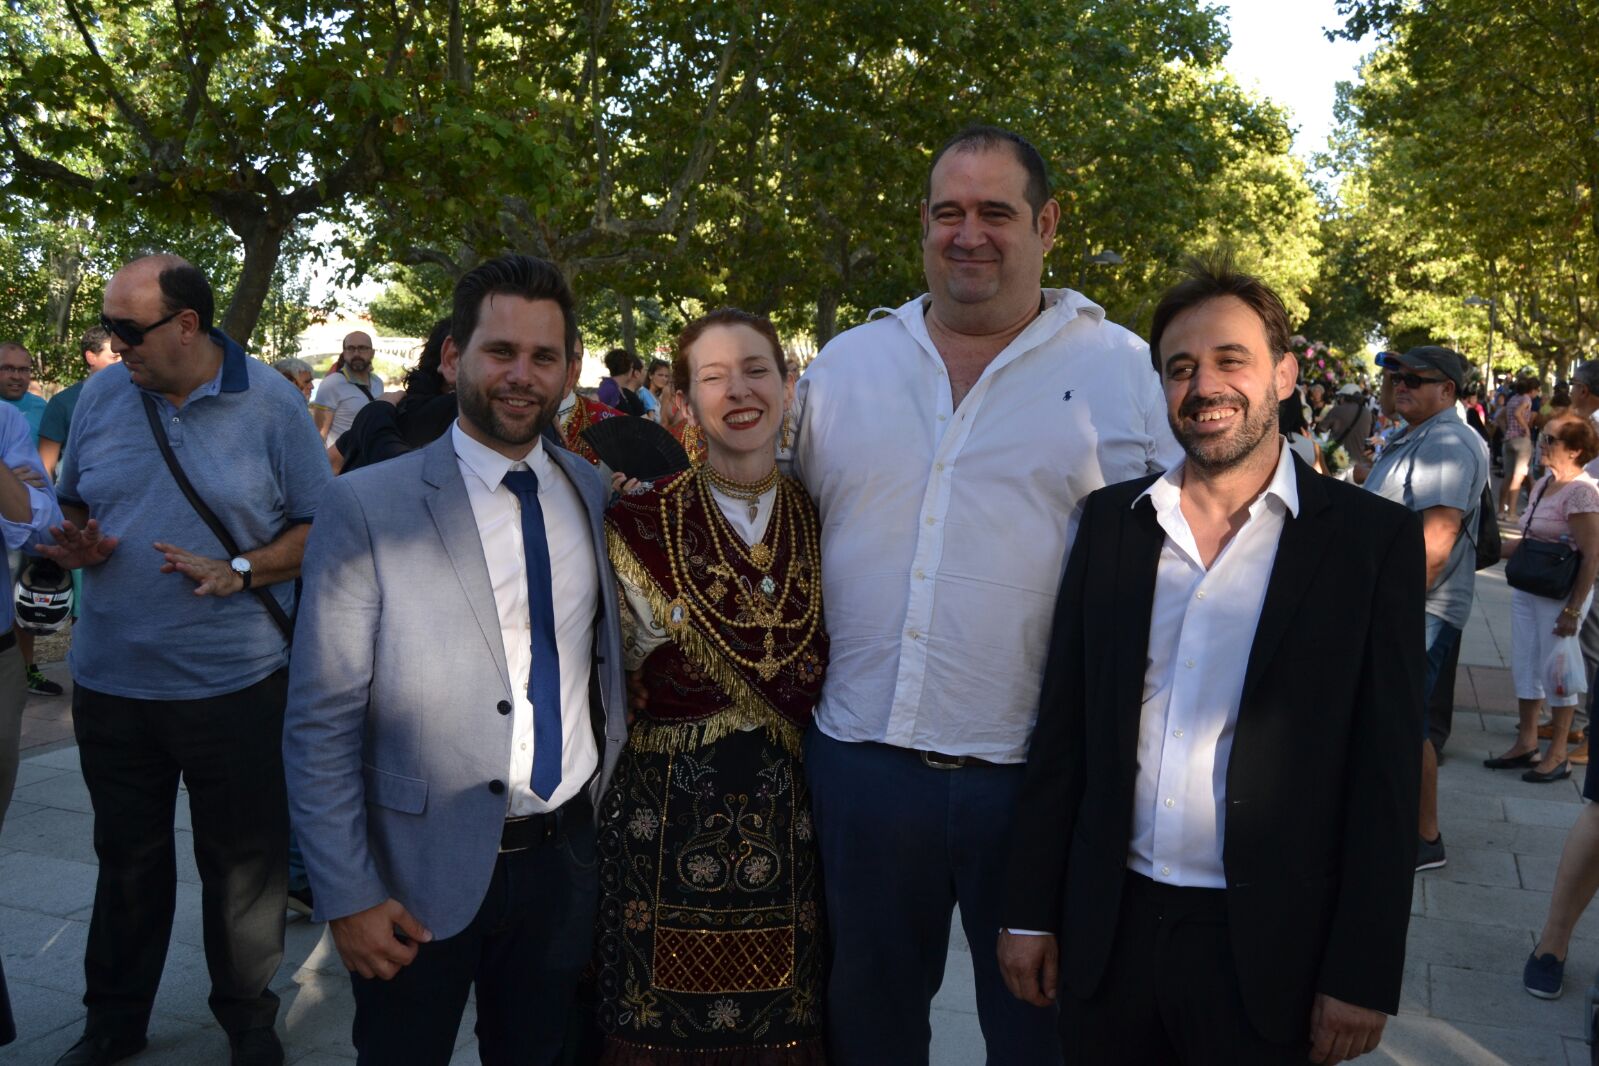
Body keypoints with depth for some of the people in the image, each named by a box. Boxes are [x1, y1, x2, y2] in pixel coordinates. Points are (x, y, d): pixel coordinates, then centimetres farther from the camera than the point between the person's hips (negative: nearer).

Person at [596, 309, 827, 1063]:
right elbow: (622, 666, -1)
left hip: (789, 822, 3)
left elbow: (829, 677, 10)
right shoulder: (640, 525, -6)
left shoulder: (821, 523, 3)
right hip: (670, 821, -2)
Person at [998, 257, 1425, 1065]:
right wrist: (1030, 910, 4)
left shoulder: (1372, 538, -6)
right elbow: (1062, 730, 4)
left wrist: (1362, 976, -7)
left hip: (1268, 948, -2)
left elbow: (1385, 774, -6)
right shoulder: (1109, 521, 3)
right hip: (1109, 932, 3)